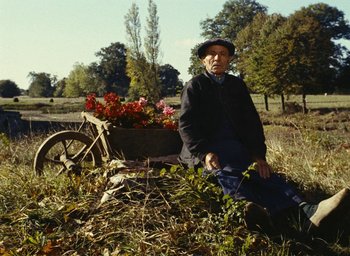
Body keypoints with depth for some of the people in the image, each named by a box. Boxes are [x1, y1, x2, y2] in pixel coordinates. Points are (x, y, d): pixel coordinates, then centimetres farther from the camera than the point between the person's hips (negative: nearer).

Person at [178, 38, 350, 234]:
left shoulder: (237, 84, 19)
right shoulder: (194, 86, 9)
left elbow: (251, 120, 11)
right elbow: (186, 124, -2)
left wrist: (258, 154, -6)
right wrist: (204, 153, -20)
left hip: (238, 148, 3)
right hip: (207, 148, -3)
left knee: (263, 173, -28)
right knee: (226, 172, -37)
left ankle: (307, 211, -54)